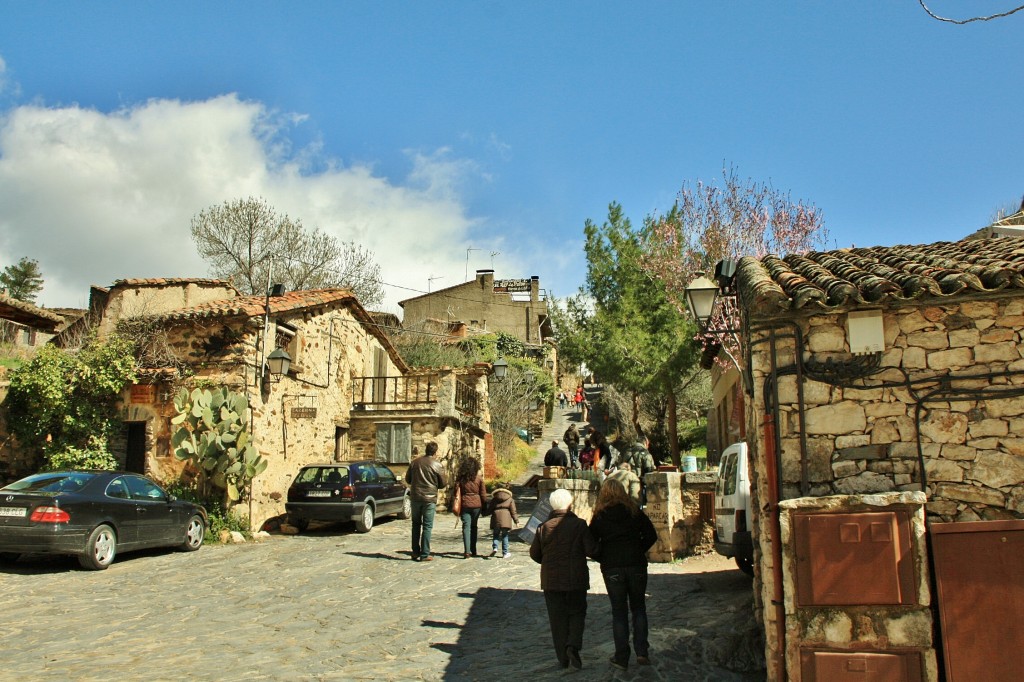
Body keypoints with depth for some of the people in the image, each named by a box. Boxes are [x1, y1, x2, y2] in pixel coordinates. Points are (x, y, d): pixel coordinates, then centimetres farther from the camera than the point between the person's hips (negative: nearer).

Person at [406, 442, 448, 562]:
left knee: (416, 524, 17)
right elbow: (443, 483, -3)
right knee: (427, 526, 2)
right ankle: (424, 554, 1)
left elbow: (408, 479, 11)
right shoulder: (437, 465, -9)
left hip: (415, 497, 3)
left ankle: (415, 552, 17)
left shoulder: (415, 462, 2)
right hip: (430, 498, -3)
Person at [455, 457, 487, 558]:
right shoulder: (479, 478, -3)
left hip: (465, 505, -1)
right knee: (473, 527, 16)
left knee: (466, 527, -1)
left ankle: (467, 551, -15)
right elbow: (483, 494, 0)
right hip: (476, 505, 1)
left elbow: (457, 493, -1)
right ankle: (473, 550, 20)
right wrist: (485, 506, 10)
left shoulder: (460, 478, -2)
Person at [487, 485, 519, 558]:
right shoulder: (510, 499, 10)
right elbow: (513, 511, 4)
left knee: (496, 534, 14)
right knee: (504, 536, 5)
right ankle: (505, 553, 6)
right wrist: (516, 521, 7)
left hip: (496, 519, 1)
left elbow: (489, 509, 12)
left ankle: (495, 548, -8)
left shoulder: (494, 499, 14)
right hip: (505, 519, -1)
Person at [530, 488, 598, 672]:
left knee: (557, 618, 10)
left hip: (550, 580, 2)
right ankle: (573, 645, -10)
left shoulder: (544, 527, -3)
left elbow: (534, 554, 6)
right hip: (576, 580, -2)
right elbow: (592, 551, -12)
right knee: (577, 613, 14)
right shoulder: (579, 525, -10)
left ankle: (563, 658, 12)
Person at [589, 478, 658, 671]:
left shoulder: (599, 517, -2)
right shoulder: (635, 512, 0)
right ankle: (642, 651, 7)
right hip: (636, 566, 1)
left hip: (612, 569, -1)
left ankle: (621, 658, 8)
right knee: (638, 609, 16)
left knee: (619, 612, 7)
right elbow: (651, 536, 1)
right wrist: (637, 552, 12)